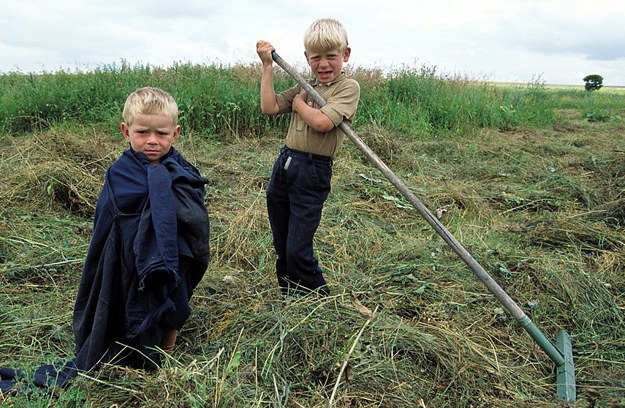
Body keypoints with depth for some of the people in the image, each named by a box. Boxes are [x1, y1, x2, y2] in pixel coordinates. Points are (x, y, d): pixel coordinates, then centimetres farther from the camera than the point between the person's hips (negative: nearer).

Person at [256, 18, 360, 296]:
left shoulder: (348, 87, -7)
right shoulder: (305, 87, 14)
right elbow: (268, 107, 5)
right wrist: (267, 66, 5)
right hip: (284, 163, 7)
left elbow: (321, 122, -21)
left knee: (298, 251, -4)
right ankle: (288, 293, 36)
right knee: (281, 247, 17)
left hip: (313, 172, -7)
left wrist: (299, 104, -3)